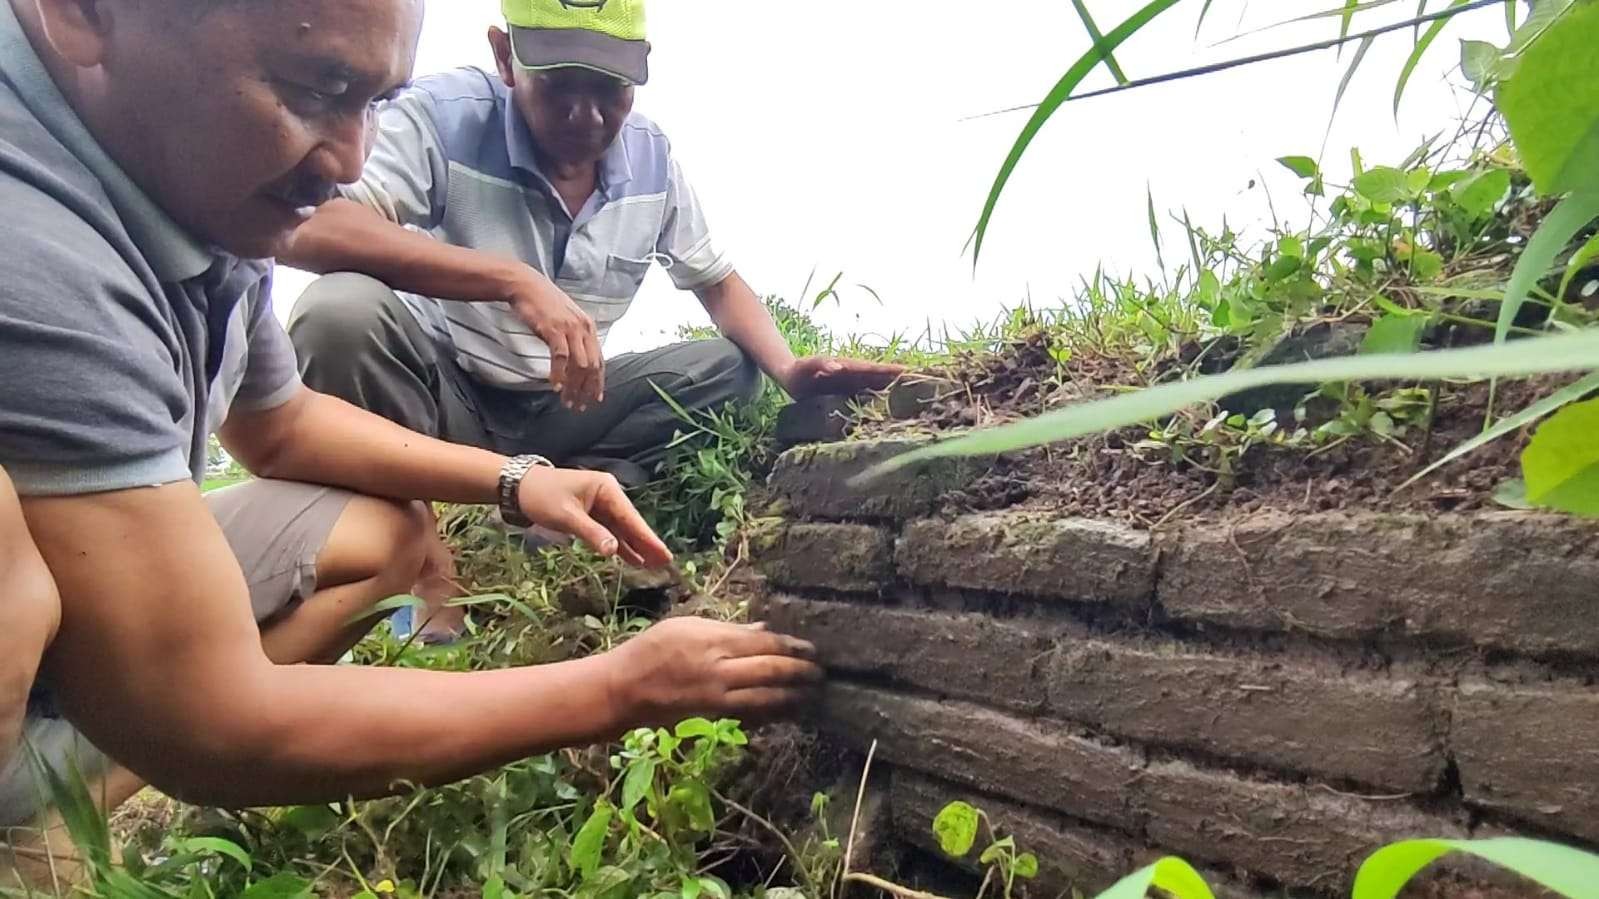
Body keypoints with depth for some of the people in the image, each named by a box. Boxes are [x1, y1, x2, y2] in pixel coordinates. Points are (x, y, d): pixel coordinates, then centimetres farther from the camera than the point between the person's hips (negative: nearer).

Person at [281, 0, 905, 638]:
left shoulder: (650, 157, -4)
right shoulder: (443, 115, -19)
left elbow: (718, 281, 8)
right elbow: (307, 227, -35)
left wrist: (790, 371, -13)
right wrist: (515, 280, -42)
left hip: (559, 411, 5)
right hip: (444, 391, -4)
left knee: (728, 368, -9)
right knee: (344, 311, -34)